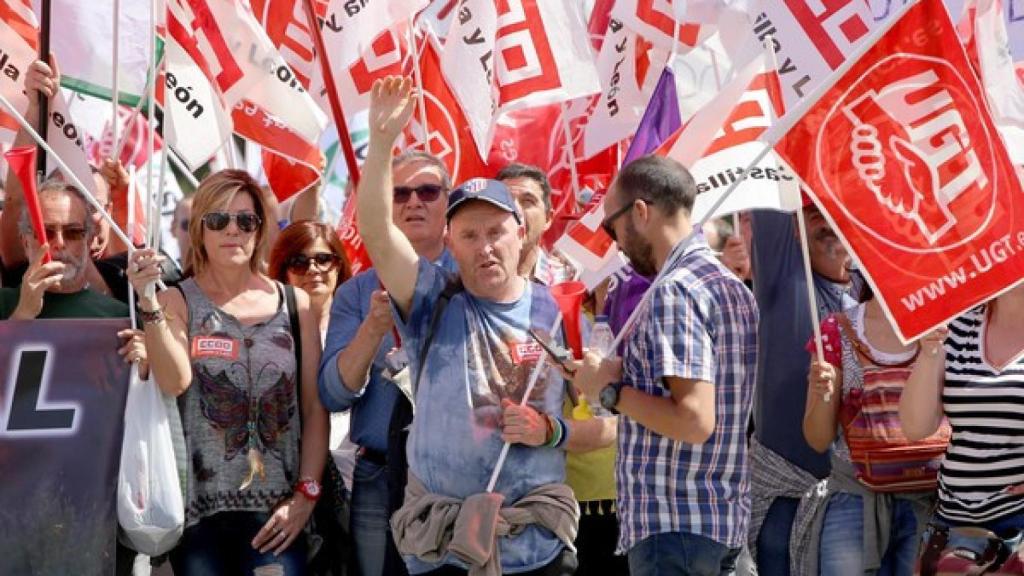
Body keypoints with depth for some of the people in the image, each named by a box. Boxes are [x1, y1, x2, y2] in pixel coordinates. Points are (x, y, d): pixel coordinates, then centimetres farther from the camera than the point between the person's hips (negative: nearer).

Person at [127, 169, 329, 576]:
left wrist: (306, 493, -1)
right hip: (197, 509, -1)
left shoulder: (294, 303, 6)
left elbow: (314, 407, 6)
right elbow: (175, 381, -16)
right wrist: (147, 302, -23)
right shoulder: (177, 302, 2)